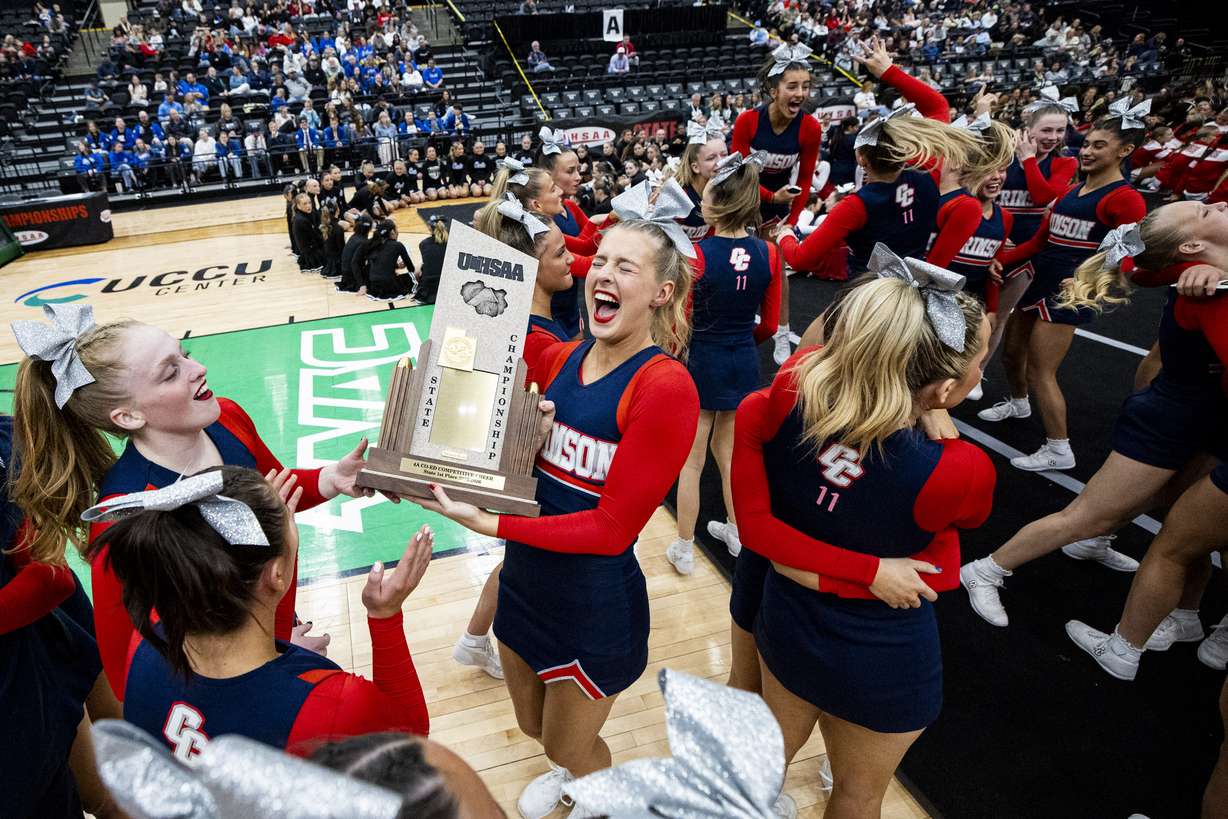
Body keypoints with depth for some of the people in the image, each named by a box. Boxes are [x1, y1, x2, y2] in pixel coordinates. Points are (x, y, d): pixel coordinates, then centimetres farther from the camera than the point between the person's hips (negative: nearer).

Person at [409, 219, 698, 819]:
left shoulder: (665, 386, -22)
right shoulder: (559, 359, -2)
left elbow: (611, 528, -23)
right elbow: (524, 467, 6)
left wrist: (489, 524, -27)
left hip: (596, 603, -6)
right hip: (525, 579, 6)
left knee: (568, 749, 19)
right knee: (533, 725, 29)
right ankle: (571, 769, 62)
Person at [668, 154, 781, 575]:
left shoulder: (696, 253, -19)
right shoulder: (768, 253, -6)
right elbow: (769, 325, 2)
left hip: (701, 362, -4)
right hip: (744, 362, 5)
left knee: (691, 461, 9)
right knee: (729, 451, 24)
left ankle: (683, 549, 22)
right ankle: (736, 532, 39)